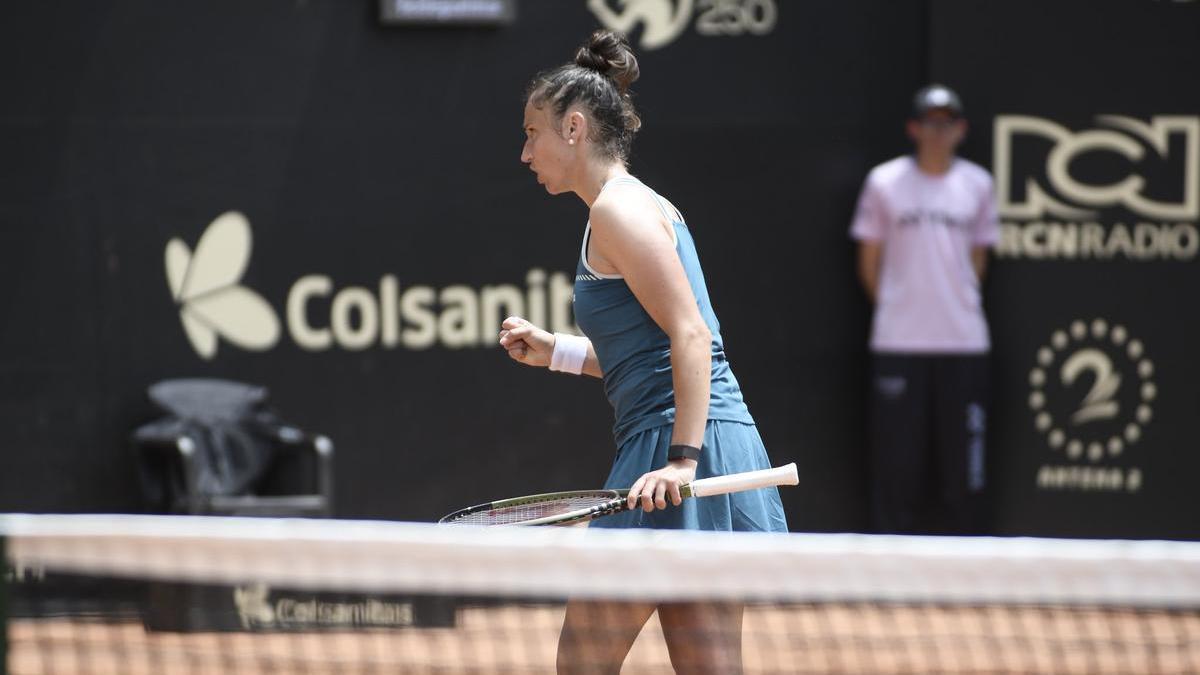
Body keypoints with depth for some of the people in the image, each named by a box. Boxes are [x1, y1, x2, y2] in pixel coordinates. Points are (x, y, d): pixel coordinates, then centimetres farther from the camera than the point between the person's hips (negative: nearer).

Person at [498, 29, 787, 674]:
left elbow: (692, 336, -18)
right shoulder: (633, 205, 21)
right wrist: (555, 351, 20)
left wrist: (682, 457, -24)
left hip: (670, 440, -10)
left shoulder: (619, 208, -9)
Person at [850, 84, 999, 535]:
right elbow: (869, 261, 7)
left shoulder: (977, 184, 8)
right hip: (898, 343, -2)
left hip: (963, 343, 2)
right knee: (897, 452, -2)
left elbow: (978, 258, 16)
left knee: (962, 455, 1)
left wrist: (959, 307, 8)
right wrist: (893, 309, 3)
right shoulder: (884, 182, 3)